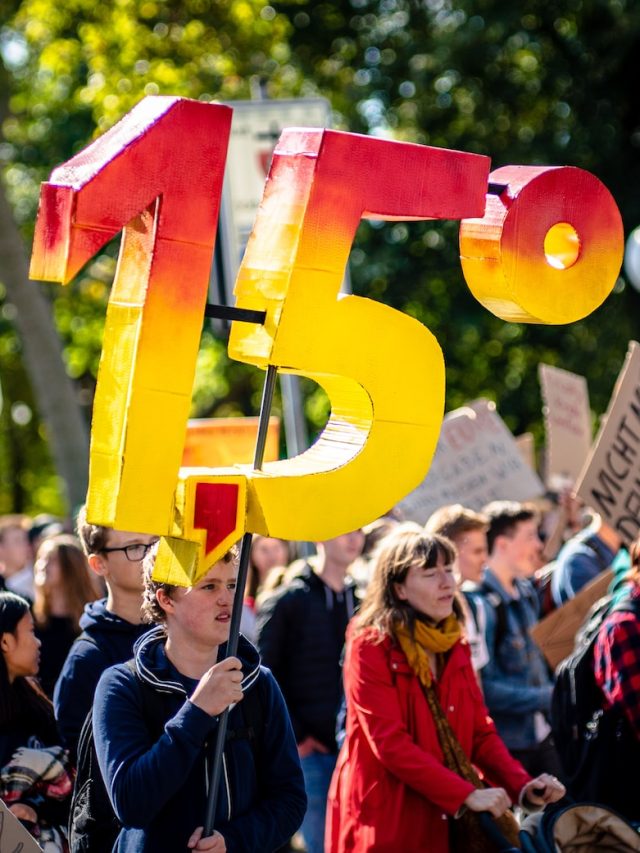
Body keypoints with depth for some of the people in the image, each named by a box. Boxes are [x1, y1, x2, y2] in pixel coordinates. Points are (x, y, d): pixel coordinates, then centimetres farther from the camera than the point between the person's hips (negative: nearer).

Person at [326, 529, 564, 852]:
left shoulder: (455, 647, 11)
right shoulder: (370, 646, -9)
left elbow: (481, 732, 8)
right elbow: (390, 743, -18)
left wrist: (522, 786, -10)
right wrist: (466, 794, -22)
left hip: (450, 821, 6)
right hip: (389, 823, -6)